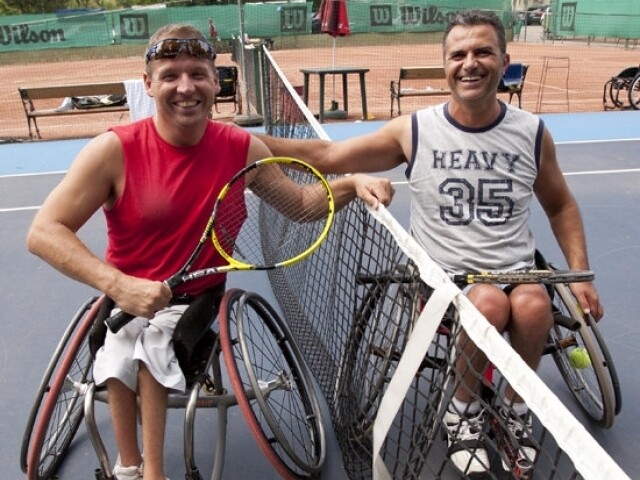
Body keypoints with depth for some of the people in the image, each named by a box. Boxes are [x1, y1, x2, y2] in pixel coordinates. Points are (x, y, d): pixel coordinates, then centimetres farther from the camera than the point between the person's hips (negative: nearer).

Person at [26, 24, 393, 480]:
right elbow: (44, 231, -18)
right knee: (125, 345, -25)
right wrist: (119, 285, -32)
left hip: (199, 299, 0)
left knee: (153, 337, -25)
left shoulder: (241, 148, -9)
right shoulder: (115, 151, -16)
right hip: (129, 300, 0)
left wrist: (351, 184, -17)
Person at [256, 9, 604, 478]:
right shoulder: (414, 131, -2)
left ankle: (515, 407, -1)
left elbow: (560, 205, 18)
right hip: (444, 277, -1)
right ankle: (465, 410, -3)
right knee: (489, 302, -34)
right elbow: (326, 156, -3)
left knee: (533, 304, -32)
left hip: (518, 274, 2)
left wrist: (581, 274, 7)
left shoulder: (533, 133, 4)